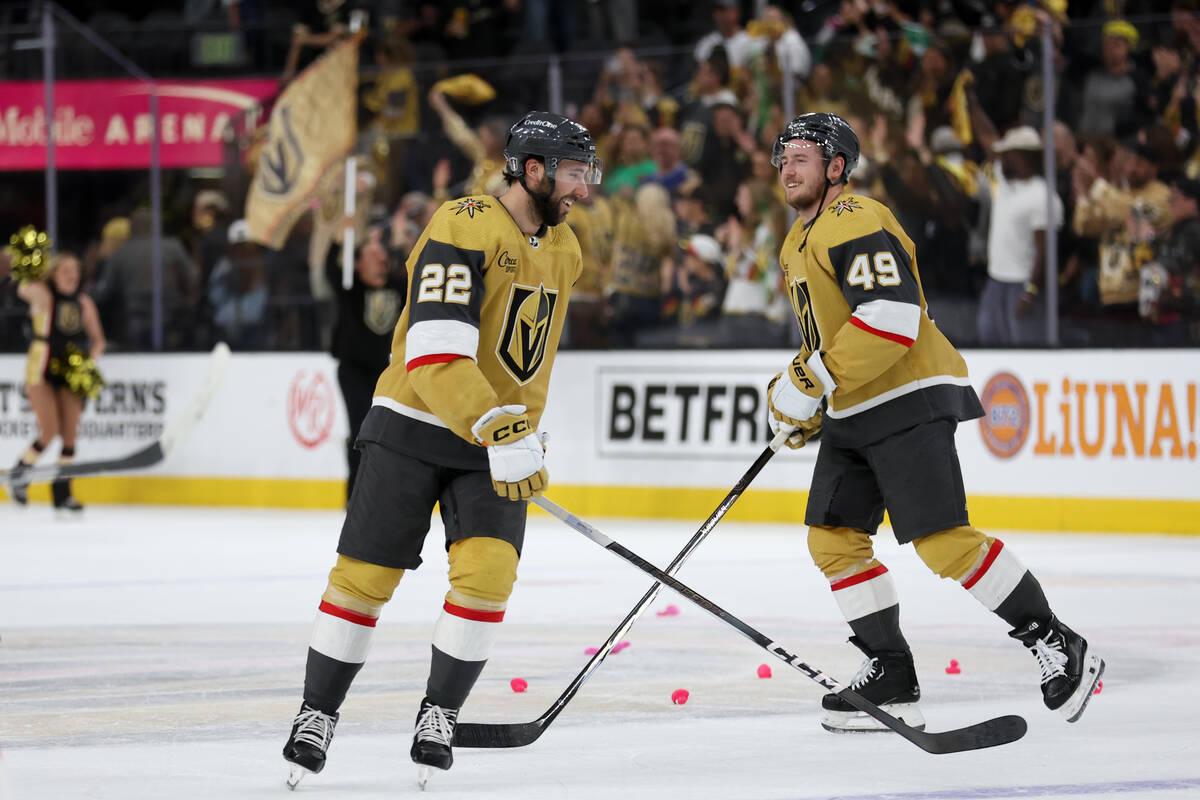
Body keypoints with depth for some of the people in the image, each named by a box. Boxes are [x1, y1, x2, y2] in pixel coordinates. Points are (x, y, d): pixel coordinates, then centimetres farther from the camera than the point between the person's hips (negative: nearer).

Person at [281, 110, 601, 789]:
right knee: (366, 574, -1)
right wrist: (500, 433, -33)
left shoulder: (565, 251, 7)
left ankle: (439, 716, 0)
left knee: (488, 572, -14)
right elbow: (436, 350, -28)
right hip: (415, 425, -5)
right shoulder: (464, 228, -19)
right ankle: (318, 715, 14)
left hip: (498, 437, 5)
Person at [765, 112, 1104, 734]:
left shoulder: (857, 222, -15)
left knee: (943, 543, -15)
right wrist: (804, 403, 18)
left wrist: (813, 380, -25)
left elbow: (891, 318, -28)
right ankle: (891, 679, 9)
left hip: (909, 402, -10)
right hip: (850, 414, 10)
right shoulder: (797, 244, 19)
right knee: (833, 539, 3)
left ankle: (1055, 646, -3)